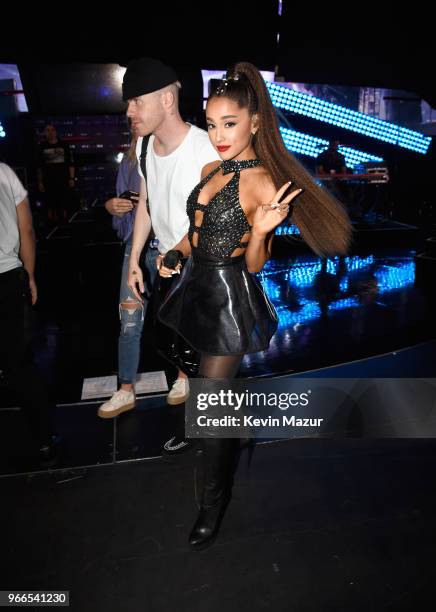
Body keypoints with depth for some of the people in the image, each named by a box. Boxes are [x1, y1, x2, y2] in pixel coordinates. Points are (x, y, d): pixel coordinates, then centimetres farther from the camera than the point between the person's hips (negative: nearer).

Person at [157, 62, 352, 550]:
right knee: (207, 390, 22)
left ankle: (214, 504, 26)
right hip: (197, 286, 7)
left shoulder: (263, 183, -16)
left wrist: (260, 231, -30)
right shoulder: (212, 169, 6)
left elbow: (254, 265, -12)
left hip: (229, 296, -7)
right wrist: (174, 253, 4)